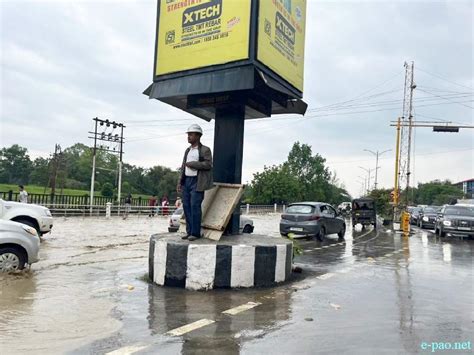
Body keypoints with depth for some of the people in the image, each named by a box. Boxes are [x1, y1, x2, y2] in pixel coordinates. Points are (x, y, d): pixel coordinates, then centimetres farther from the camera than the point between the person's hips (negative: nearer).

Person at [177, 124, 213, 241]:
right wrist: (180, 182, 11)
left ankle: (196, 233, -1)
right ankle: (189, 231, 12)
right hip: (187, 180, 7)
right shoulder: (187, 150, 18)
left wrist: (192, 164, -13)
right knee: (186, 206, 5)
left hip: (197, 182, -7)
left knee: (195, 206, -9)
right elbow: (183, 167, 18)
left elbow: (208, 164, -15)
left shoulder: (205, 150, -3)